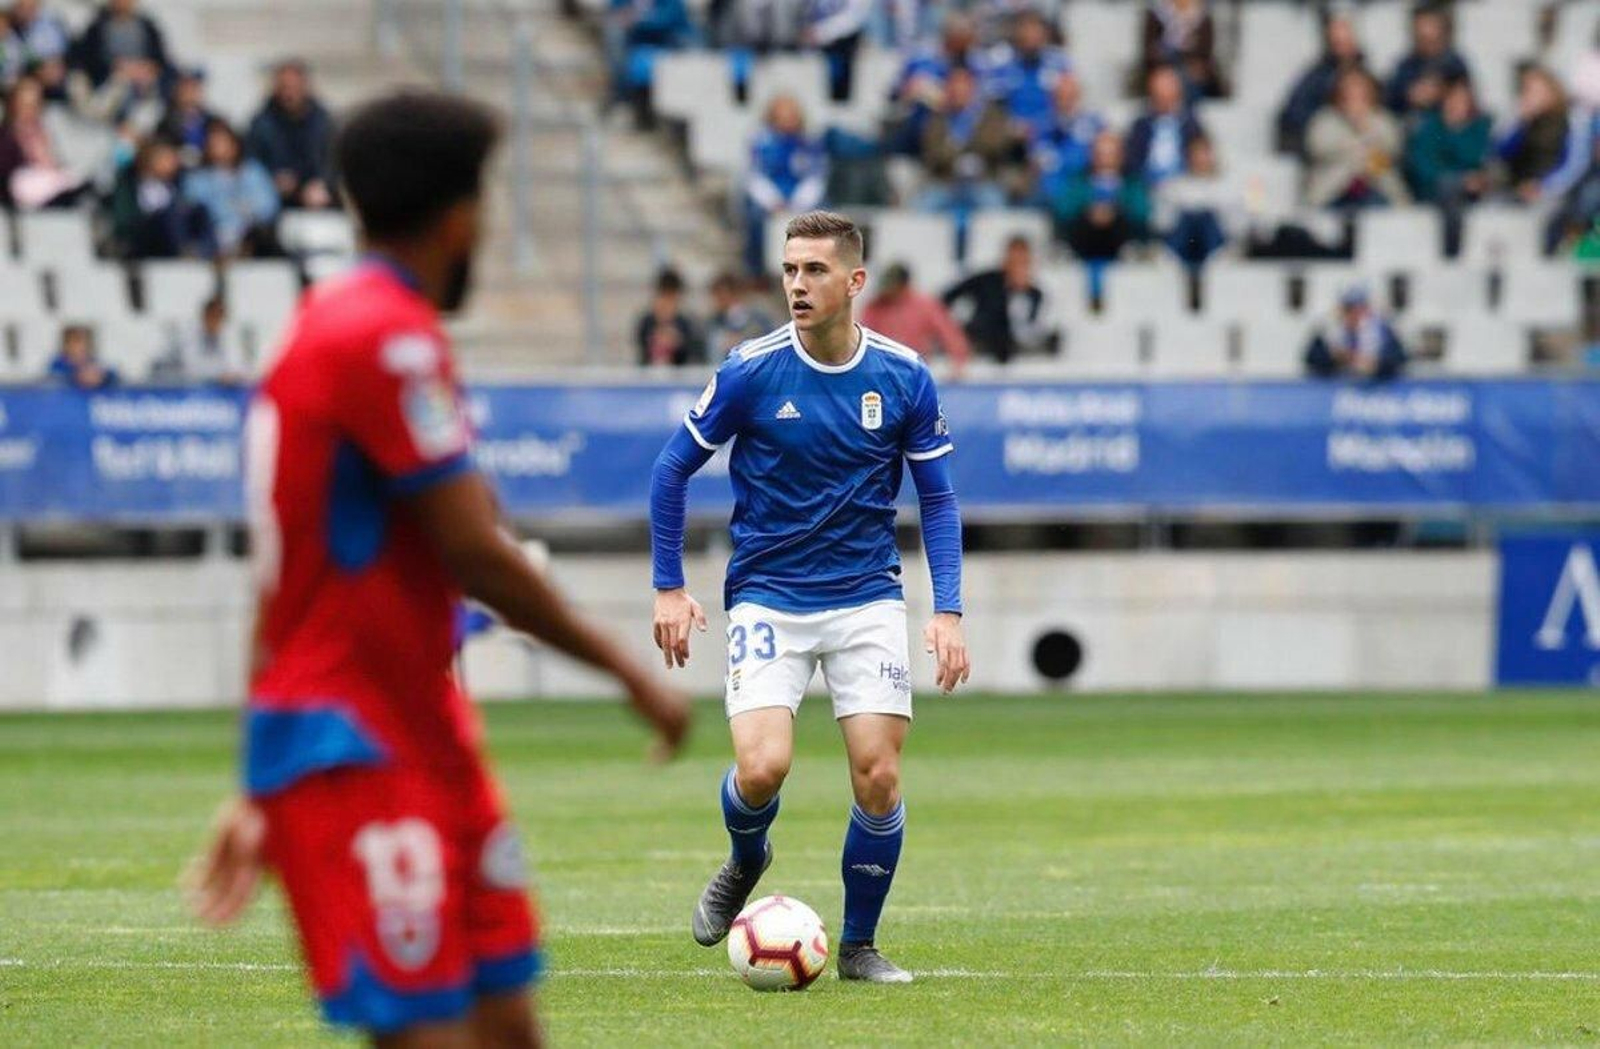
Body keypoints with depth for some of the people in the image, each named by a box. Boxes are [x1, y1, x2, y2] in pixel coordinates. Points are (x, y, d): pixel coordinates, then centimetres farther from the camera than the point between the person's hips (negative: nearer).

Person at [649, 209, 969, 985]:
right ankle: (745, 863, 18)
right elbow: (673, 468, 2)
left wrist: (948, 611, -3)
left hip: (867, 598, 1)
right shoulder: (751, 371, -9)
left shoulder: (903, 377, -4)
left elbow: (937, 498, 5)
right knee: (762, 767, -18)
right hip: (767, 596, -1)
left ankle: (858, 945, 13)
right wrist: (669, 588, -2)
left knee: (878, 775, -7)